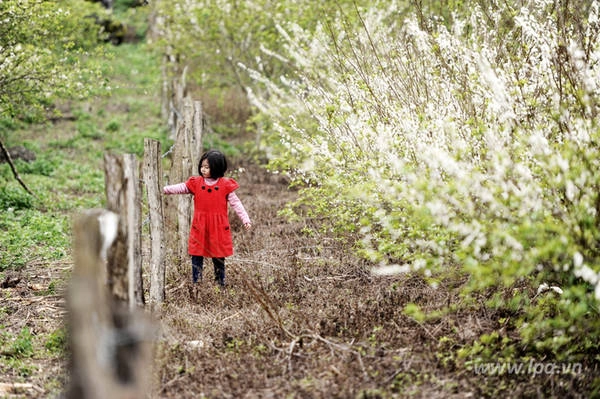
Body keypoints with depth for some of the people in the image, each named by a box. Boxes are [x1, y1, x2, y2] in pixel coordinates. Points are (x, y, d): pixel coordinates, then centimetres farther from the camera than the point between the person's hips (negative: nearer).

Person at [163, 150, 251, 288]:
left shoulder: (225, 185, -2)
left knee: (219, 258, 8)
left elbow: (236, 203, -1)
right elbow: (180, 188, -6)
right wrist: (163, 189, -22)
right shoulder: (196, 183, 3)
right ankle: (195, 284, 9)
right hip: (200, 228, 1)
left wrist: (246, 220, -8)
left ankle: (221, 284, 18)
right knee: (197, 257, 2)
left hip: (218, 228, -1)